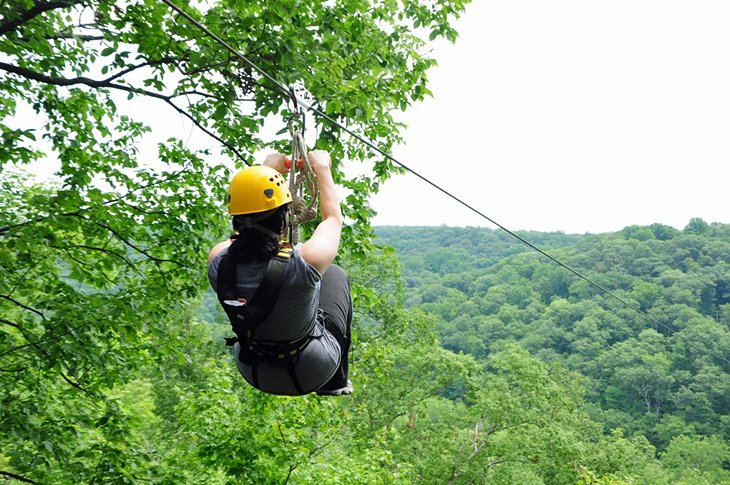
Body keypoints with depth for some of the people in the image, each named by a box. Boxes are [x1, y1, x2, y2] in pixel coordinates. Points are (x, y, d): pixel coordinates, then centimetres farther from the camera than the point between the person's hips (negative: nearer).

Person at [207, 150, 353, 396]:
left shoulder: (217, 261, -23)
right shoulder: (307, 261, -33)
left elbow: (245, 222, 0)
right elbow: (333, 217, -10)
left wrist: (269, 169, 11)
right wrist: (322, 168, 5)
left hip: (252, 374, 3)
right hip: (312, 375, -3)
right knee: (335, 274, 18)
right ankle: (336, 382, 32)